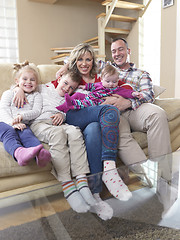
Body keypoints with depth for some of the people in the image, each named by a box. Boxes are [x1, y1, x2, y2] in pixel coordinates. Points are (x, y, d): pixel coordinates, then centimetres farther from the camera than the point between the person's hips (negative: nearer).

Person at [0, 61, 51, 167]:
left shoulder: (36, 96, 24)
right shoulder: (9, 93, 21)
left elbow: (36, 111, 6)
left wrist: (22, 116, -15)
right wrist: (13, 122, -16)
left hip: (24, 124, 0)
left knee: (27, 133, -35)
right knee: (9, 132, -36)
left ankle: (40, 155, -67)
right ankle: (19, 153, -68)